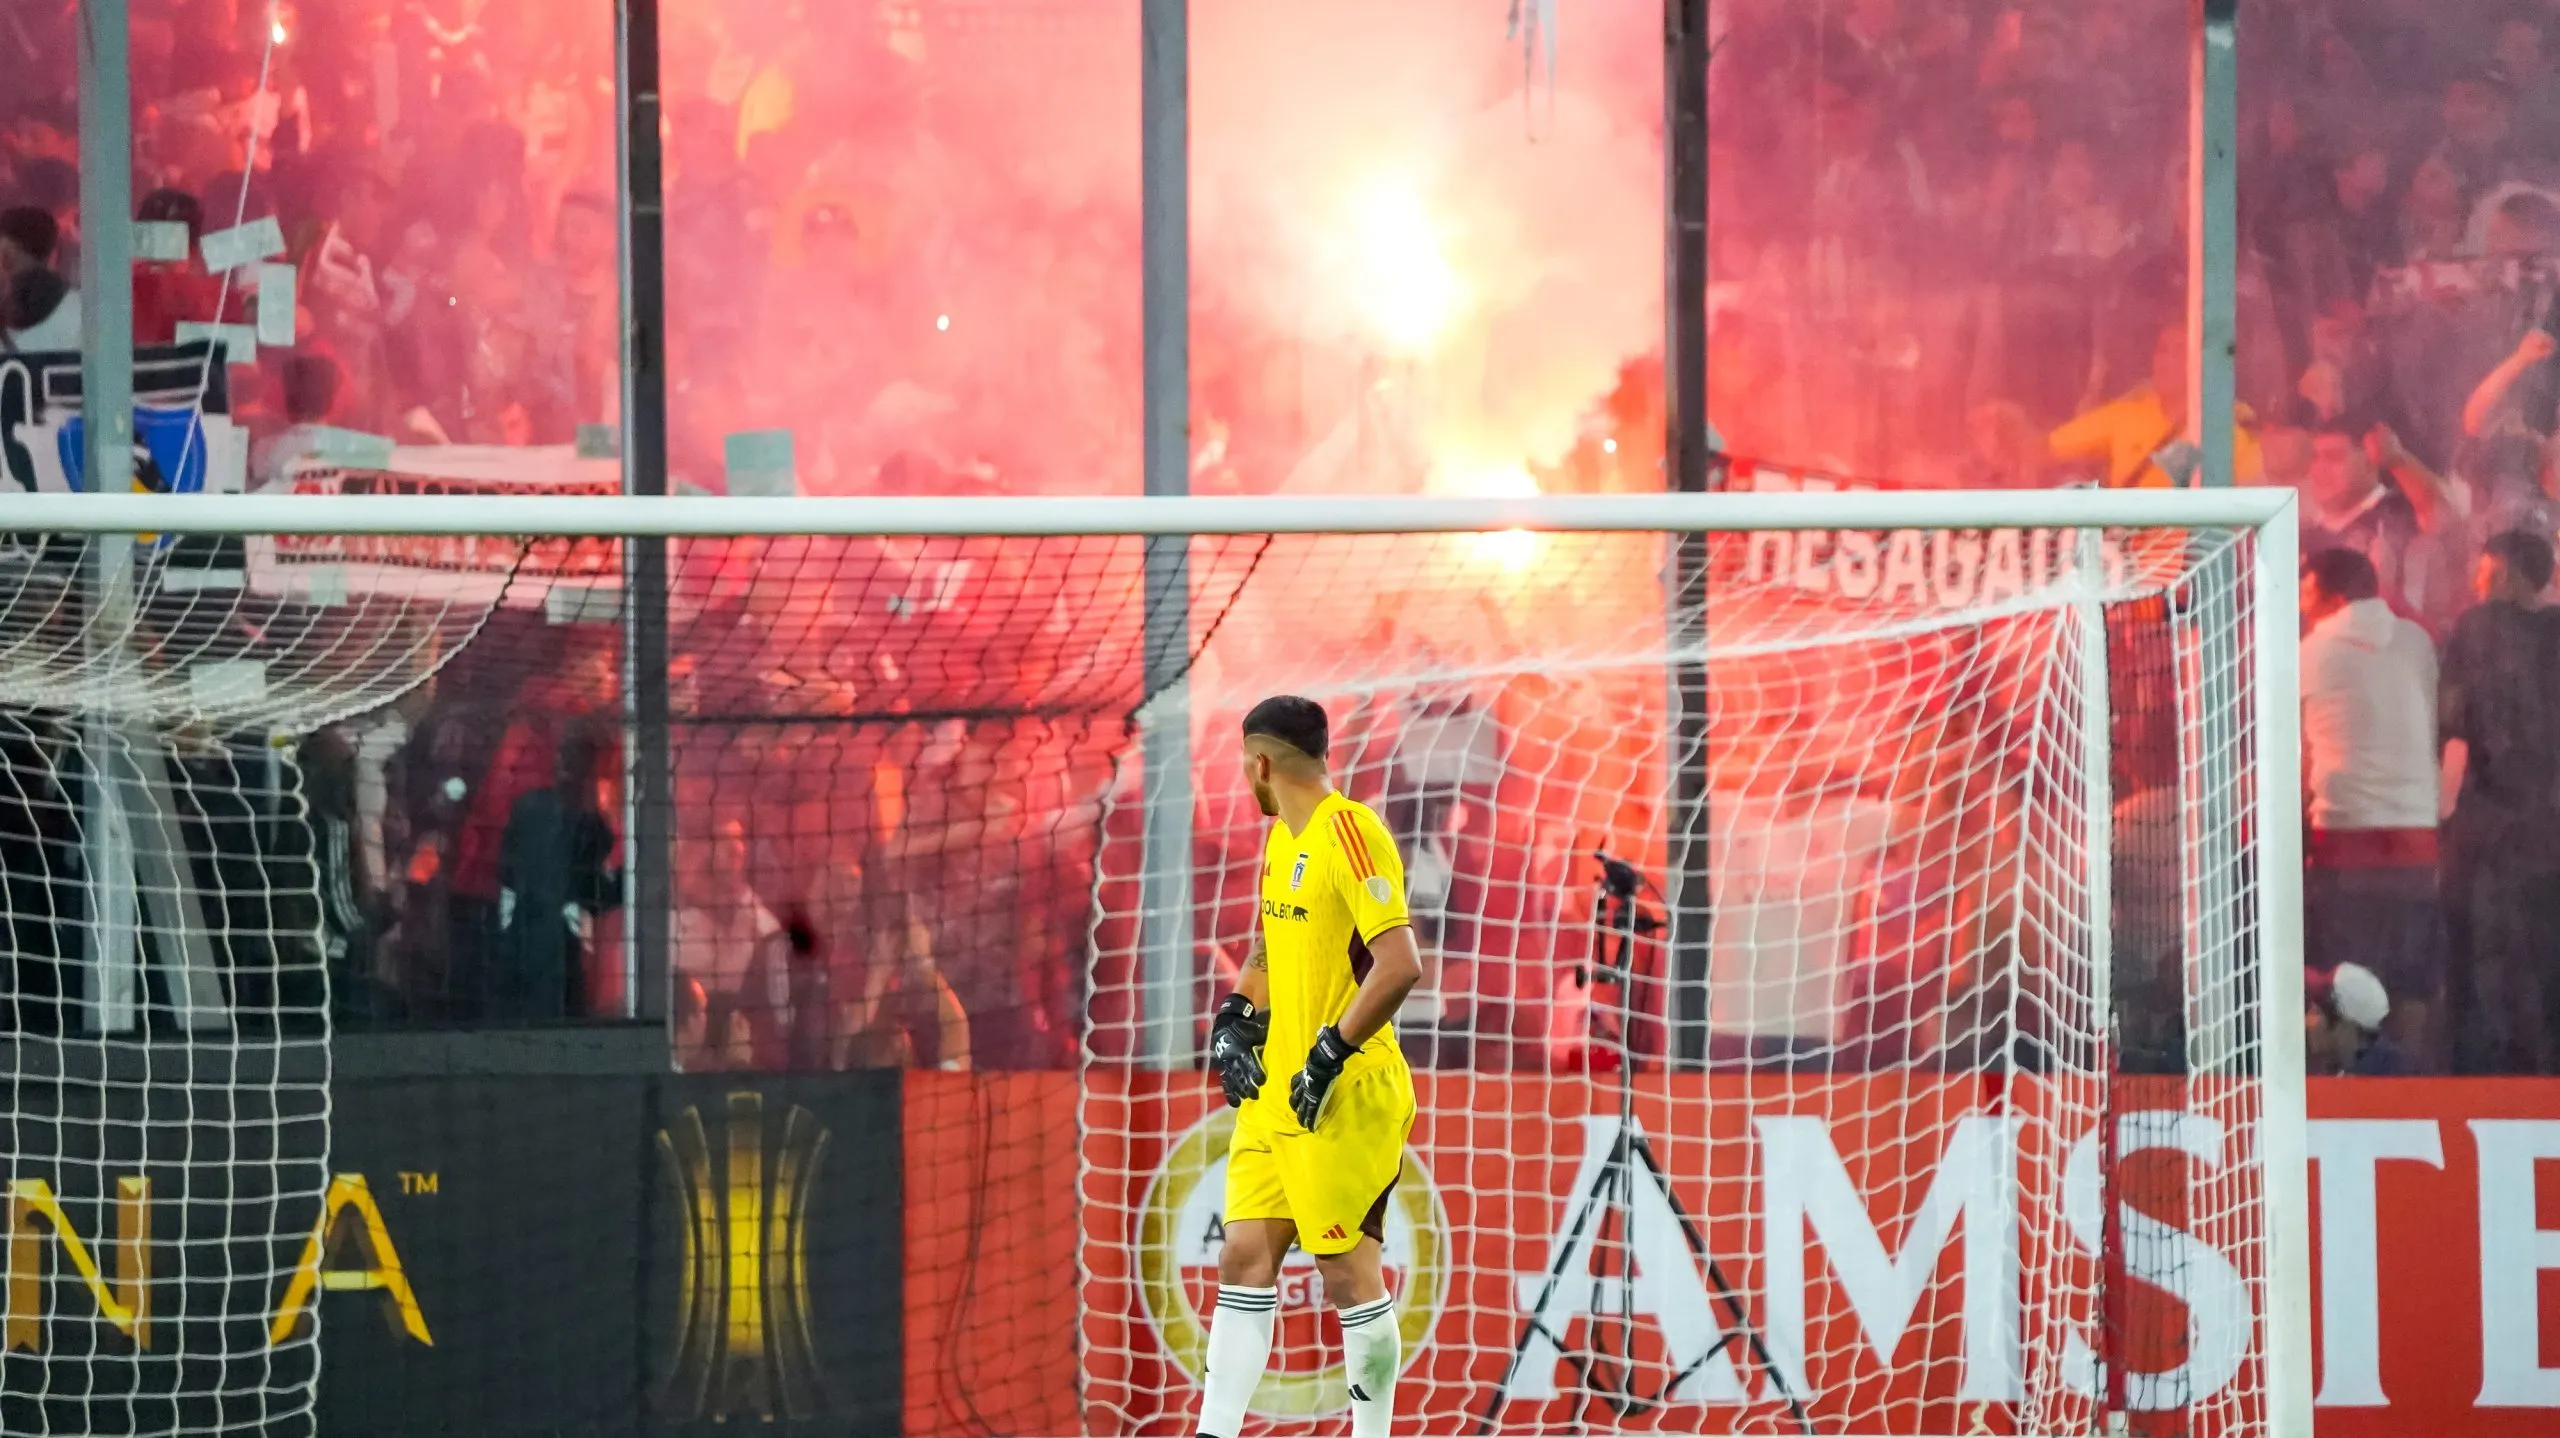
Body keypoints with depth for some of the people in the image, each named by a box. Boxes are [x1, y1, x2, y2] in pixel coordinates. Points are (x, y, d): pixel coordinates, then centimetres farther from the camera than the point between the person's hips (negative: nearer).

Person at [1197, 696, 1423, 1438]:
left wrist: (1329, 1055, -23)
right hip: (1275, 1090, 9)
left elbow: (1400, 963, -23)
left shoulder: (1348, 833, -15)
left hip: (1343, 1095, -9)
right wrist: (1234, 1019, 11)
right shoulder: (1282, 840, 14)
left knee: (1348, 1270, -3)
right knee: (1246, 1257, 5)